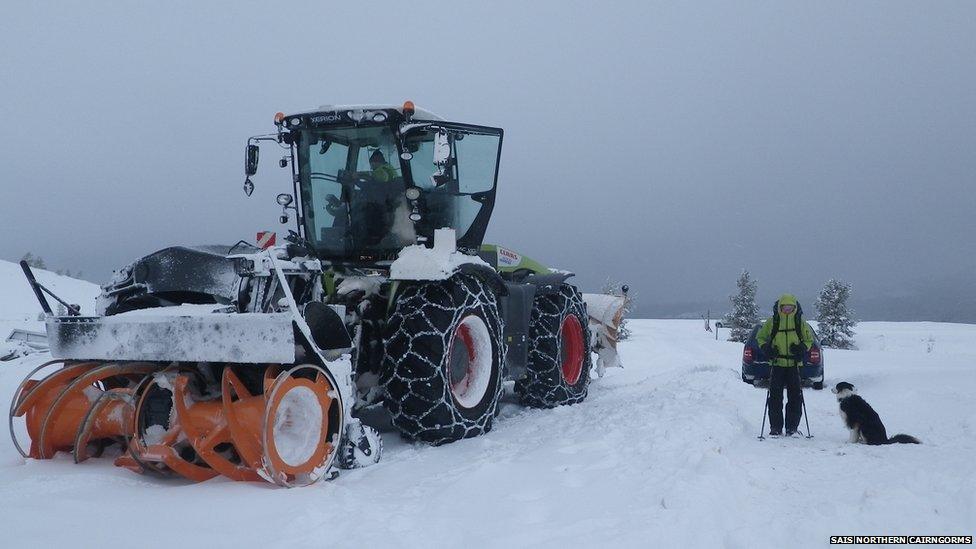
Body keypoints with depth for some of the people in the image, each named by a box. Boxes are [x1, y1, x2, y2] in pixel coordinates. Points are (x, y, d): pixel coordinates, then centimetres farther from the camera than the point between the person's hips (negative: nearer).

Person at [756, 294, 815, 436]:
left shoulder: (800, 323, 3)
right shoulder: (772, 322, 2)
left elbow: (809, 339, 13)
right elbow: (760, 337, 13)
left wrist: (802, 348, -7)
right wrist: (766, 348, -5)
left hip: (794, 365, 0)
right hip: (777, 364, 0)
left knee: (795, 396, 0)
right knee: (775, 396, -1)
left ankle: (792, 427, 10)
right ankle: (775, 427, 6)